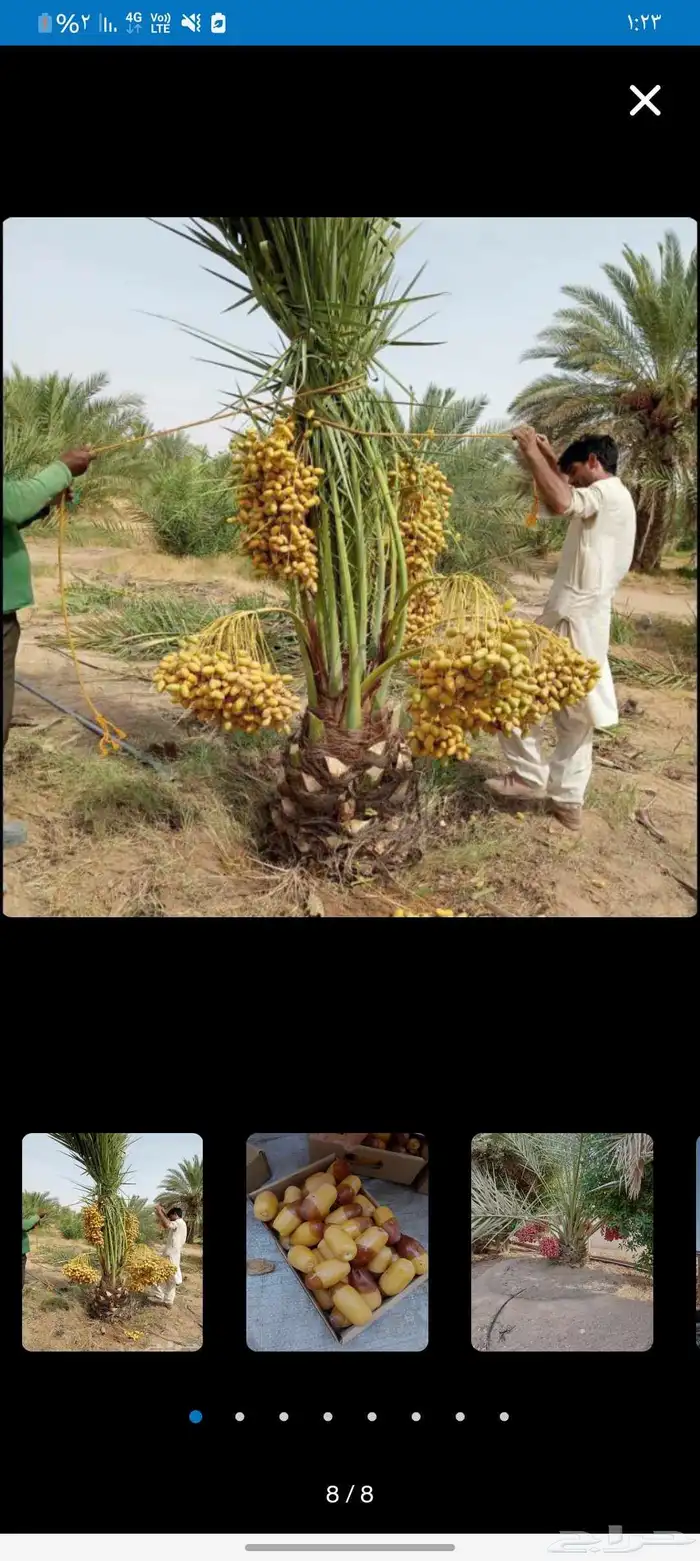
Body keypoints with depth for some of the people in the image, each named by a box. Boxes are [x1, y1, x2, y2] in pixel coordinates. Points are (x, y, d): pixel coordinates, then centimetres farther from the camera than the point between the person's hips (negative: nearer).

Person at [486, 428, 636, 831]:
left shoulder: (607, 493, -14)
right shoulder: (614, 499, 17)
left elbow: (560, 502, -34)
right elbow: (570, 499, 36)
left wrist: (532, 453, -23)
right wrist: (548, 456, 28)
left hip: (572, 619, -10)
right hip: (589, 619, 10)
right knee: (576, 713, 12)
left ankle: (530, 775, 3)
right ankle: (568, 800, 16)